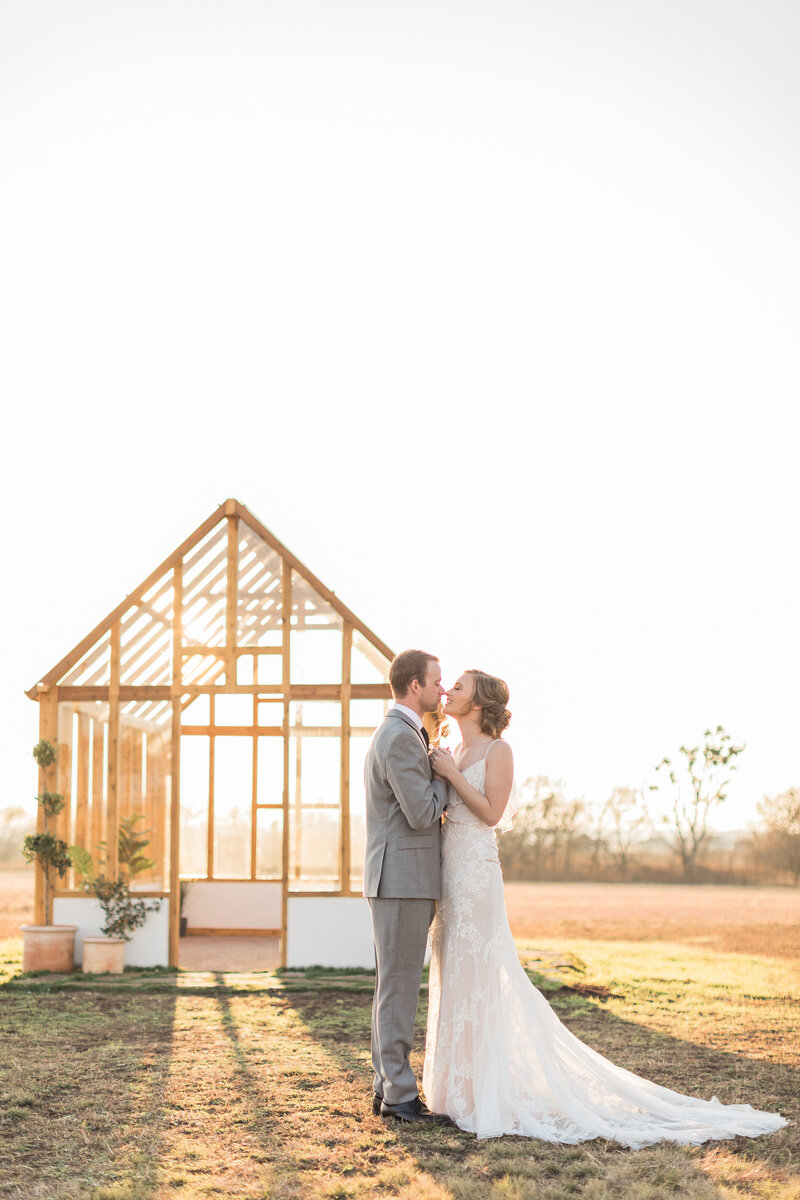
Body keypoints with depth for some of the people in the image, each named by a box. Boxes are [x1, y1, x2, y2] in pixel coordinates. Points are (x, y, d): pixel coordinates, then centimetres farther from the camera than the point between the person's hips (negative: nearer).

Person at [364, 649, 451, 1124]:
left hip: (406, 881, 11)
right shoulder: (400, 738, -16)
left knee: (395, 988, 13)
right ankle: (399, 1095, 0)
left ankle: (387, 1086, 19)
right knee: (399, 988, -5)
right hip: (402, 880, -11)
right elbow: (422, 814, -19)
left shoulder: (399, 734, 18)